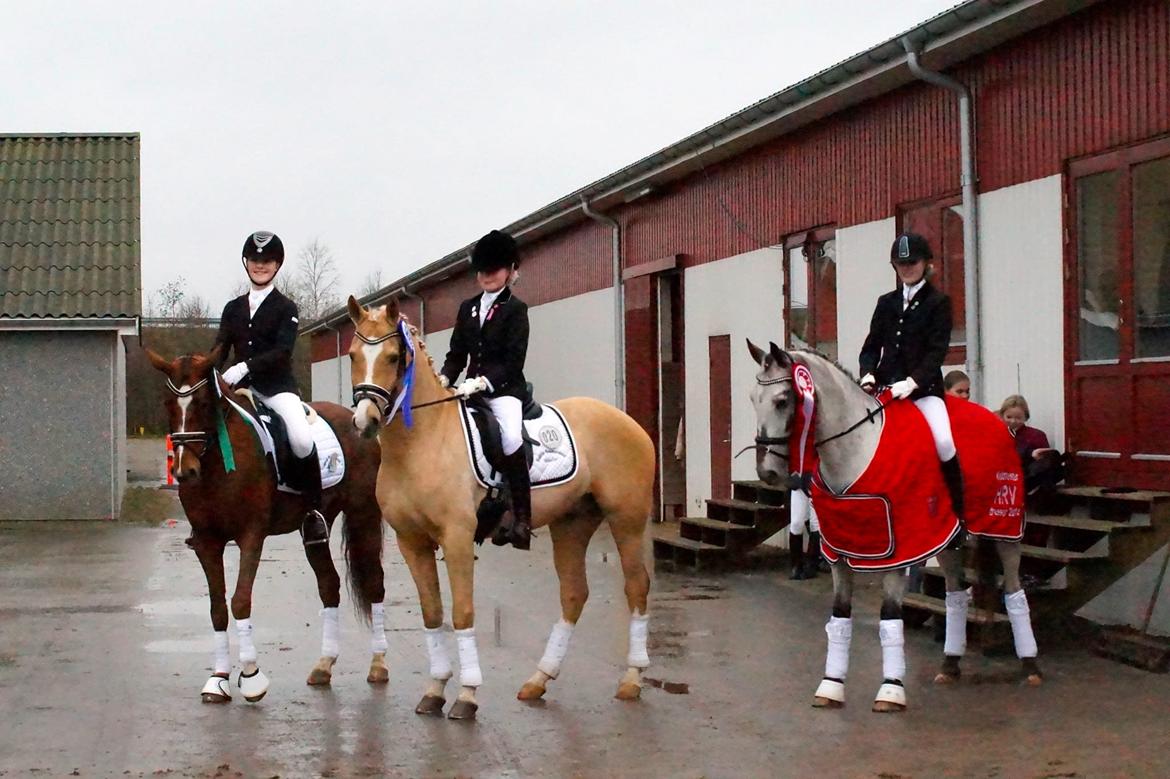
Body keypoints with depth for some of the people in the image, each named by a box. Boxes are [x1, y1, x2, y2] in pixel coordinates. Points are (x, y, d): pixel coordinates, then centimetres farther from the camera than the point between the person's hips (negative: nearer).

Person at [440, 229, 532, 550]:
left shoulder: (515, 309, -2)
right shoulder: (468, 308, 15)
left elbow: (513, 361, -11)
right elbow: (457, 353, 14)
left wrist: (482, 382, -24)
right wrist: (443, 378, -6)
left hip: (505, 388, -7)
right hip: (472, 388, 7)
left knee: (511, 437, -31)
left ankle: (520, 517, -27)